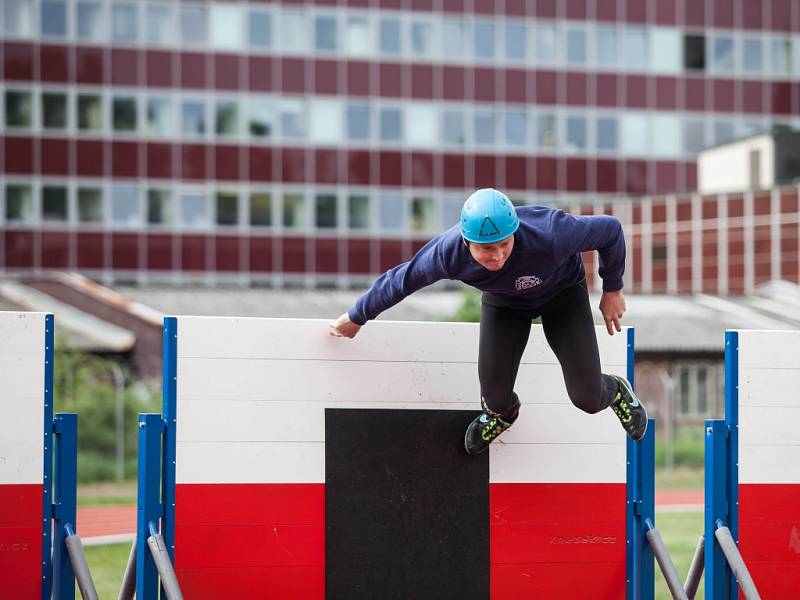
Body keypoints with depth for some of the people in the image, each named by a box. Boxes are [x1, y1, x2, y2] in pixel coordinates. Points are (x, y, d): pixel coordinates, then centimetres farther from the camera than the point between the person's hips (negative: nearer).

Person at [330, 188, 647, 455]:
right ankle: (500, 413, 29)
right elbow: (401, 280, -17)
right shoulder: (448, 253, -37)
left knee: (587, 398, -10)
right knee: (495, 395, -13)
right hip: (504, 301, 2)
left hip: (561, 292, -2)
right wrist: (356, 318, -1)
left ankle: (614, 391, 31)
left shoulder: (549, 235, -44)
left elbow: (609, 229, -26)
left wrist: (612, 290, -11)